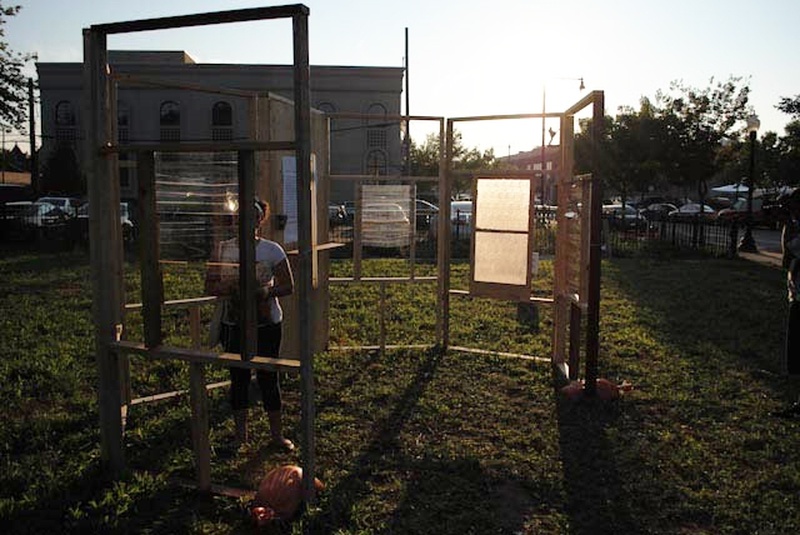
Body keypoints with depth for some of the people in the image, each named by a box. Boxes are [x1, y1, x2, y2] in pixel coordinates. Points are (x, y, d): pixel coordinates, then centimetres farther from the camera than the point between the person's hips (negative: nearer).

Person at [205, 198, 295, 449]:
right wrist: (228, 287, -19)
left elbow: (288, 286, -2)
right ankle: (240, 435, 25)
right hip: (233, 324, 1)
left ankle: (277, 433, 21)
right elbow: (209, 286, 2)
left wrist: (267, 291, -22)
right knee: (239, 378, 10)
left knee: (268, 377, 6)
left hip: (267, 324, -1)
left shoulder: (272, 250, -3)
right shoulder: (223, 249, 1)